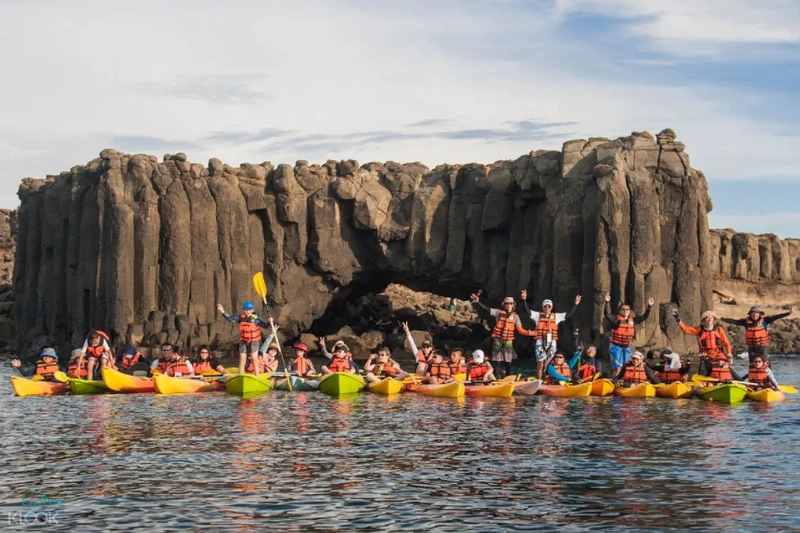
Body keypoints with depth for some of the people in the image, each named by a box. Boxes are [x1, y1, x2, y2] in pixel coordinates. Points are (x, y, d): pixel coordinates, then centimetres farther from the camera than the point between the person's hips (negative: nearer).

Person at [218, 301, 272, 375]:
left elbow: (264, 325, -11)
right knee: (242, 360, 6)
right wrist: (223, 312, -12)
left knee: (254, 359, -4)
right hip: (243, 341, 3)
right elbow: (231, 319, -2)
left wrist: (269, 322, -33)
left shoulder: (256, 318, -9)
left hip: (254, 341, -3)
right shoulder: (241, 318, -1)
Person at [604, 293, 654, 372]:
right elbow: (607, 314, -23)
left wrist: (649, 306, 0)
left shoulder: (632, 320, 5)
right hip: (616, 346, -5)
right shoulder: (616, 319, -9)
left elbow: (644, 316, 10)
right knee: (617, 368, -10)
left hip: (627, 347, 5)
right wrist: (607, 302, -36)